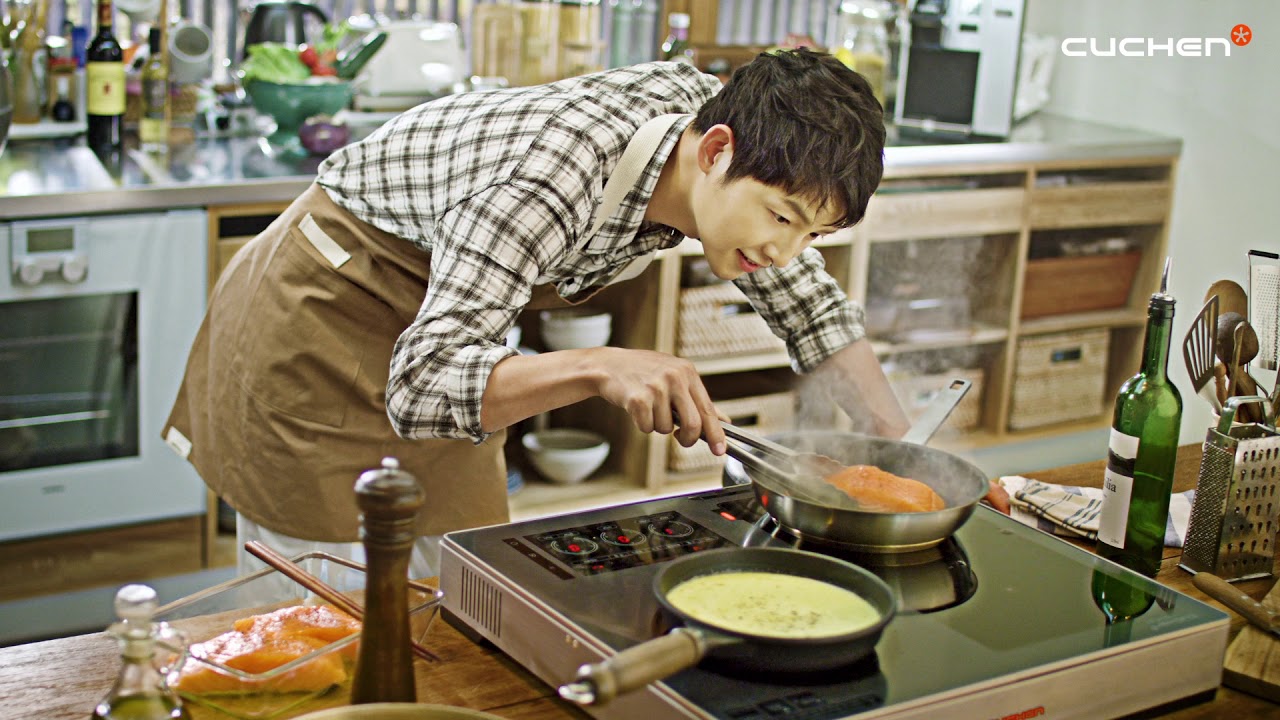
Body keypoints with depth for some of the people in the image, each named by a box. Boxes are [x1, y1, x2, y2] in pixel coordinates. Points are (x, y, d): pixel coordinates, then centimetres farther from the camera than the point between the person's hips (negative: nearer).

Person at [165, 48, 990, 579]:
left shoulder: (708, 111, -15)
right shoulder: (556, 182, -40)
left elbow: (808, 298, -1)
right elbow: (418, 391, -42)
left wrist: (907, 449, -6)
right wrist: (600, 368, -55)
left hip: (437, 328, 7)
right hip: (325, 310, -7)